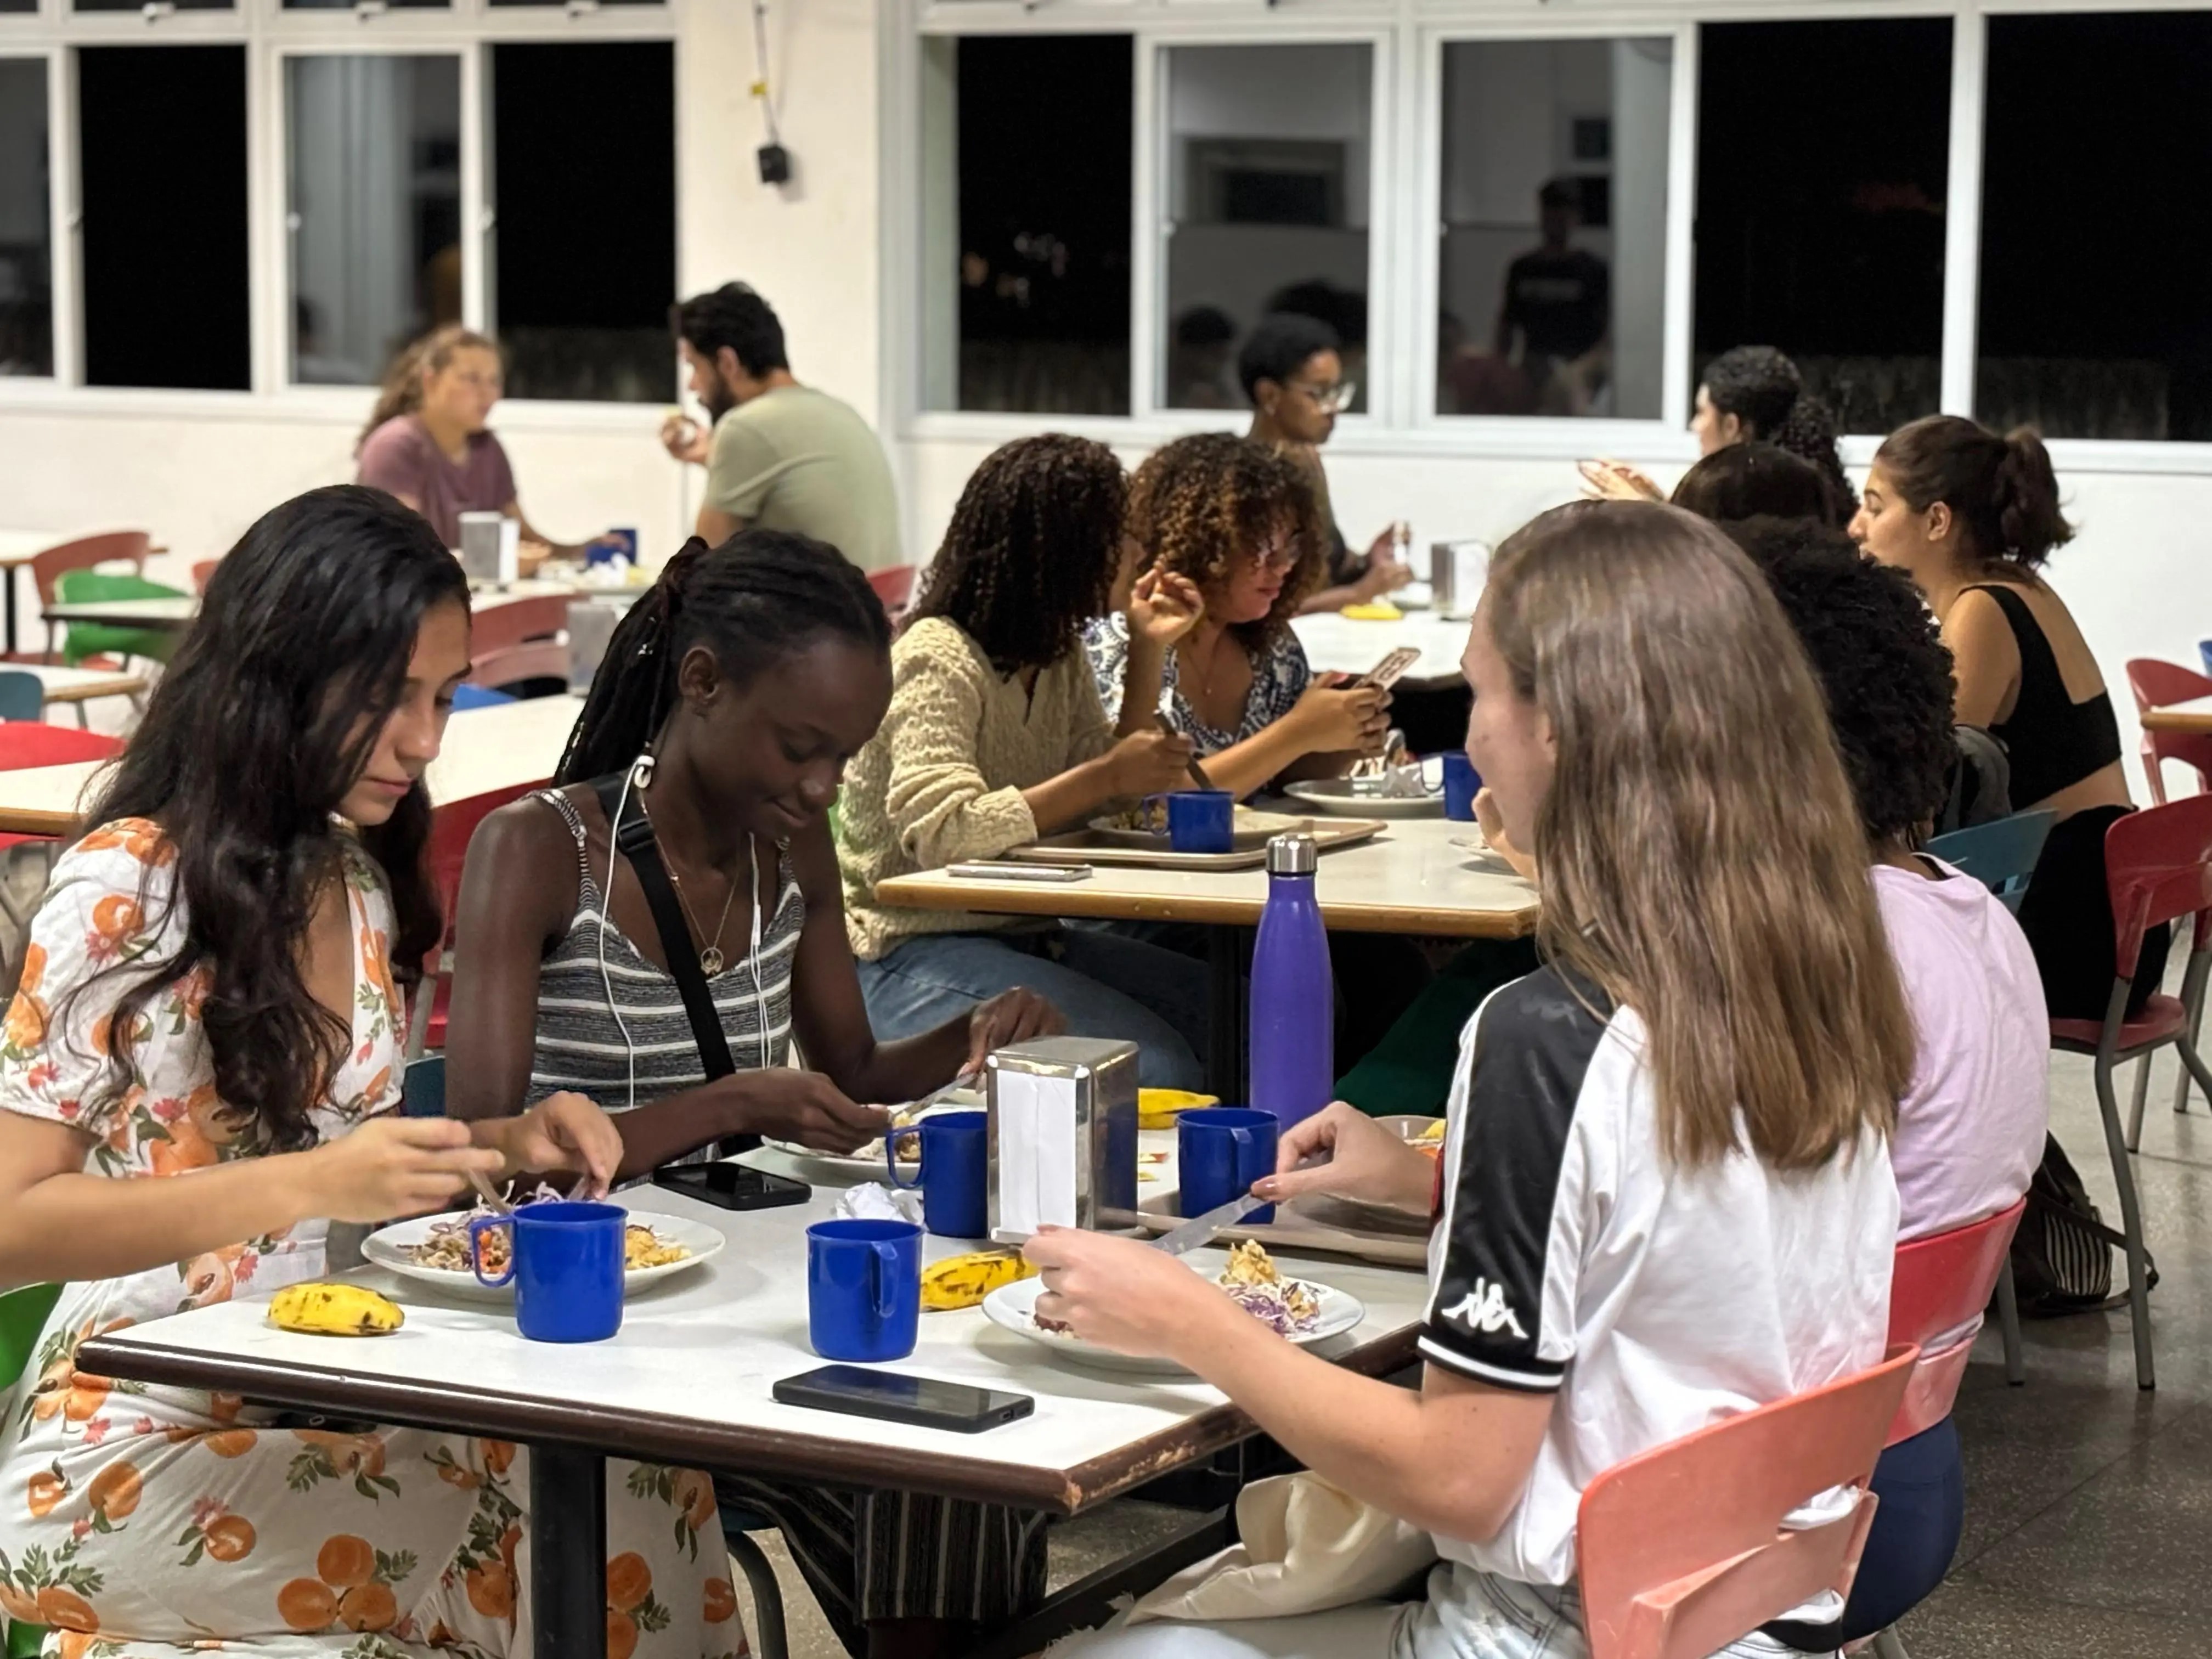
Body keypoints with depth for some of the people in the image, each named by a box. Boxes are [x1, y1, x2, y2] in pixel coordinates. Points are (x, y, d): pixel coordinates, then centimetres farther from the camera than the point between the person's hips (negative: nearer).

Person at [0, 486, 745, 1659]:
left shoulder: (361, 879, 10)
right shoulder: (128, 888, -11)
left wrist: (499, 1146, 0)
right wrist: (311, 1182, -23)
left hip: (314, 1413, 7)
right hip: (133, 1461, -6)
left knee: (643, 1474, -21)